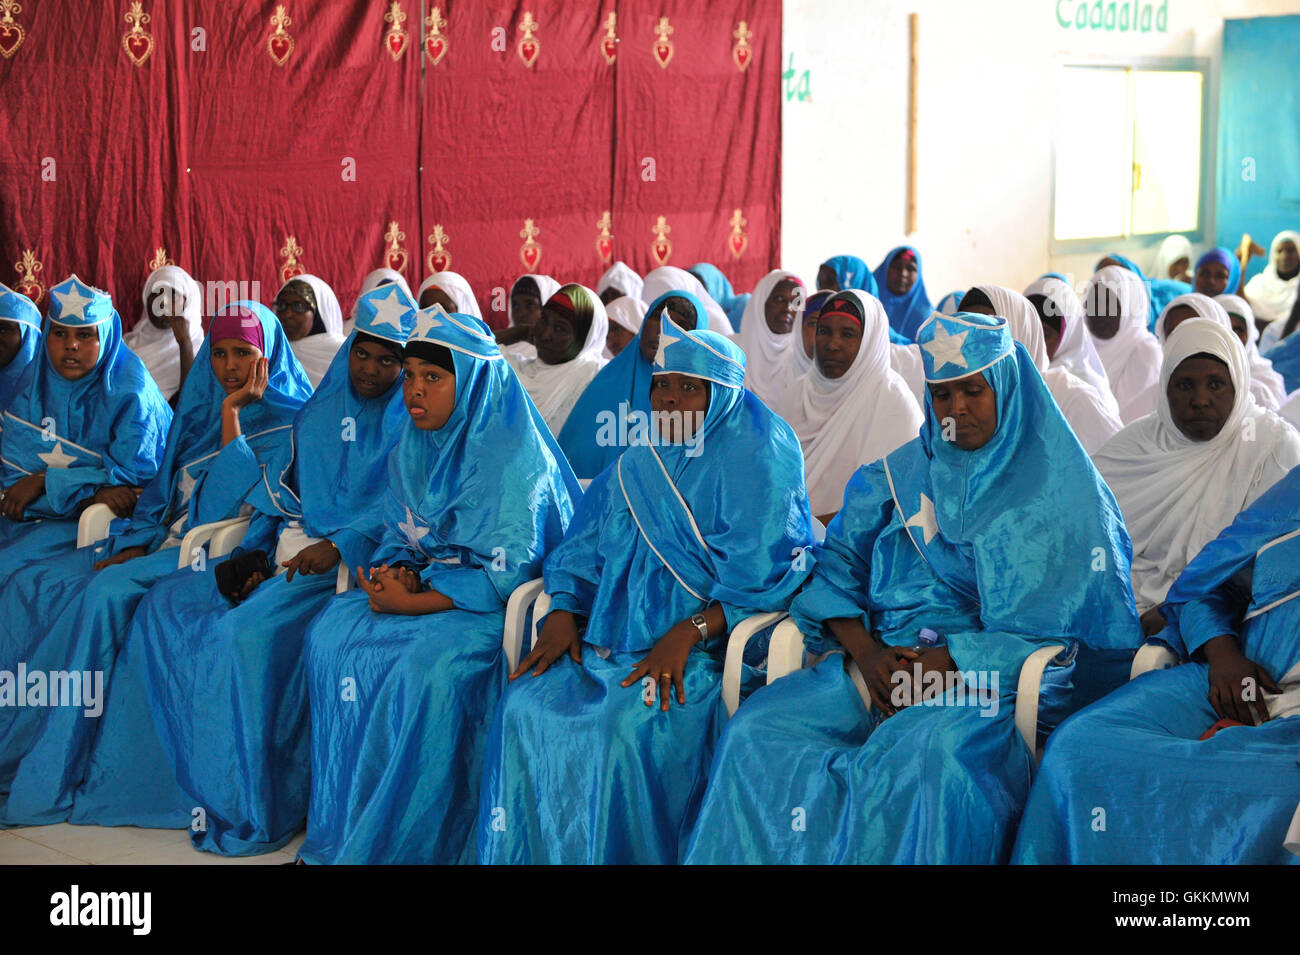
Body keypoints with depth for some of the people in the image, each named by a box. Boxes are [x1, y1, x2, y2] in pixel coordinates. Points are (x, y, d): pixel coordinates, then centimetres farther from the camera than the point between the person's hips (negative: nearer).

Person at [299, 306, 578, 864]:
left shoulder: (513, 458, -18)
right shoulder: (411, 450, 7)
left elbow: (505, 574, -21)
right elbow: (399, 538, 16)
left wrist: (411, 604, -21)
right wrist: (394, 570, -8)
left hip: (508, 603, -8)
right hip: (429, 582, 8)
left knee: (428, 663, -32)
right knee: (332, 631, -10)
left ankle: (404, 839, -17)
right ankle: (340, 826, -4)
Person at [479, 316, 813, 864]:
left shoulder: (756, 465, -3)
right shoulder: (637, 465, 17)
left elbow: (763, 580, -10)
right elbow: (582, 551, 20)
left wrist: (688, 634, -21)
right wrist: (563, 613, 0)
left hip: (708, 650, -6)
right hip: (611, 641, 6)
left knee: (626, 725, -31)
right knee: (525, 706, -17)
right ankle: (526, 854, -6)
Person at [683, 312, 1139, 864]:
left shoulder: (1059, 488, 4)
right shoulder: (899, 475, 18)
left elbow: (1060, 616, -4)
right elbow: (837, 564, 13)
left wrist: (954, 660, -14)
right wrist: (865, 651, -6)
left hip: (994, 675, -4)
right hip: (883, 662, 5)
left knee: (938, 750, -39)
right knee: (756, 730, -21)